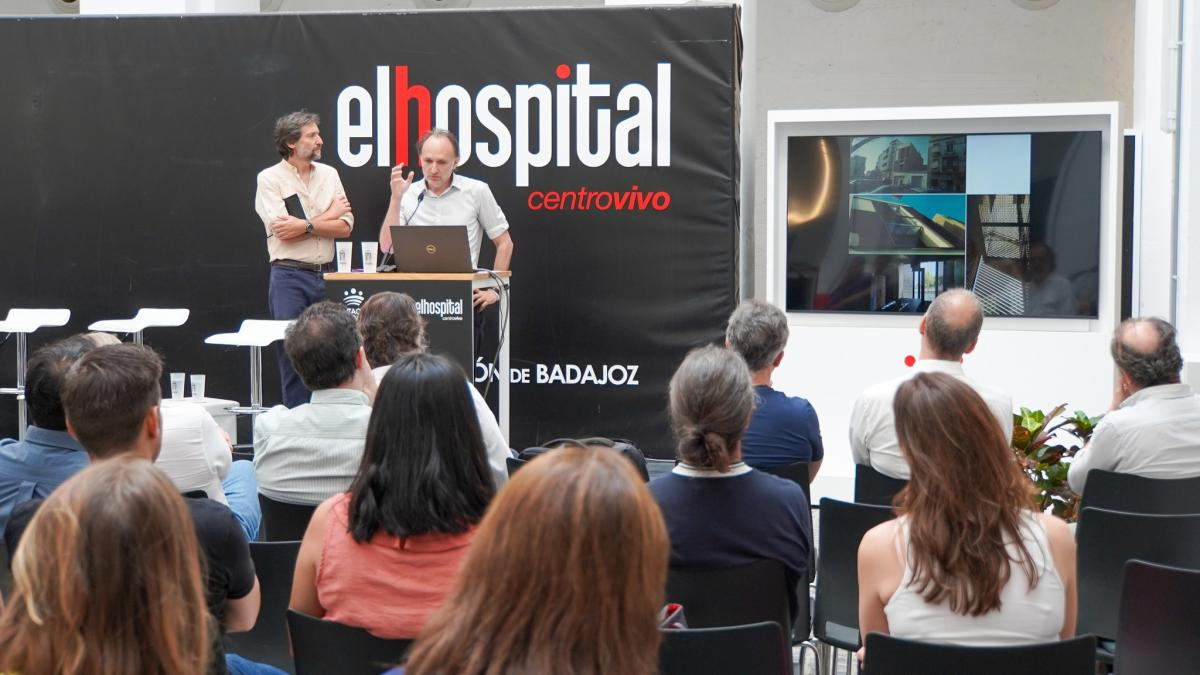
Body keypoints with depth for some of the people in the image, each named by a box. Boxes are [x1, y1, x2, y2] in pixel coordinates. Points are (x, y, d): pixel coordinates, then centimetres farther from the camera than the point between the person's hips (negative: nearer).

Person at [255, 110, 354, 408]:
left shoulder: (329, 174, 12)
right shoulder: (270, 178, -2)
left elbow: (345, 227, 3)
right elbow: (283, 231, -13)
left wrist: (306, 226, -13)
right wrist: (330, 214, -3)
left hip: (325, 276, 4)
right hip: (289, 275, -4)